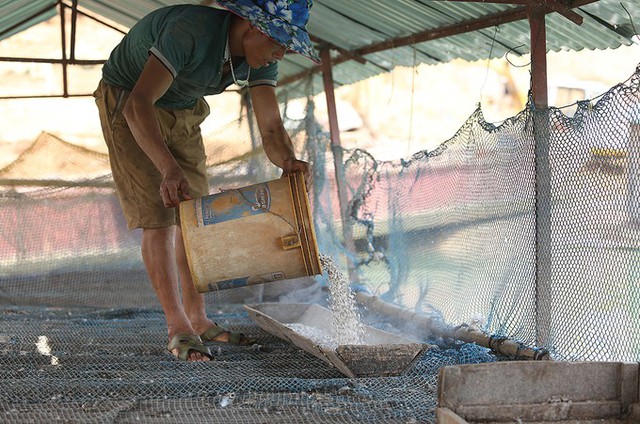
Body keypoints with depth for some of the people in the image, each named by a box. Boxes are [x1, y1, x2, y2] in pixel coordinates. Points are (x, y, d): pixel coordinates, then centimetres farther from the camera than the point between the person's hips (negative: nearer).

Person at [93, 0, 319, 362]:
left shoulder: (261, 57, -15)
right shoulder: (193, 30, -38)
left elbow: (271, 128, -18)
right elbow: (139, 104, -44)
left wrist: (289, 162, -42)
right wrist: (169, 169, -58)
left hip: (182, 111, 7)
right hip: (127, 100, -7)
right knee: (158, 216, -13)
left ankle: (198, 319, 14)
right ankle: (178, 329, -10)